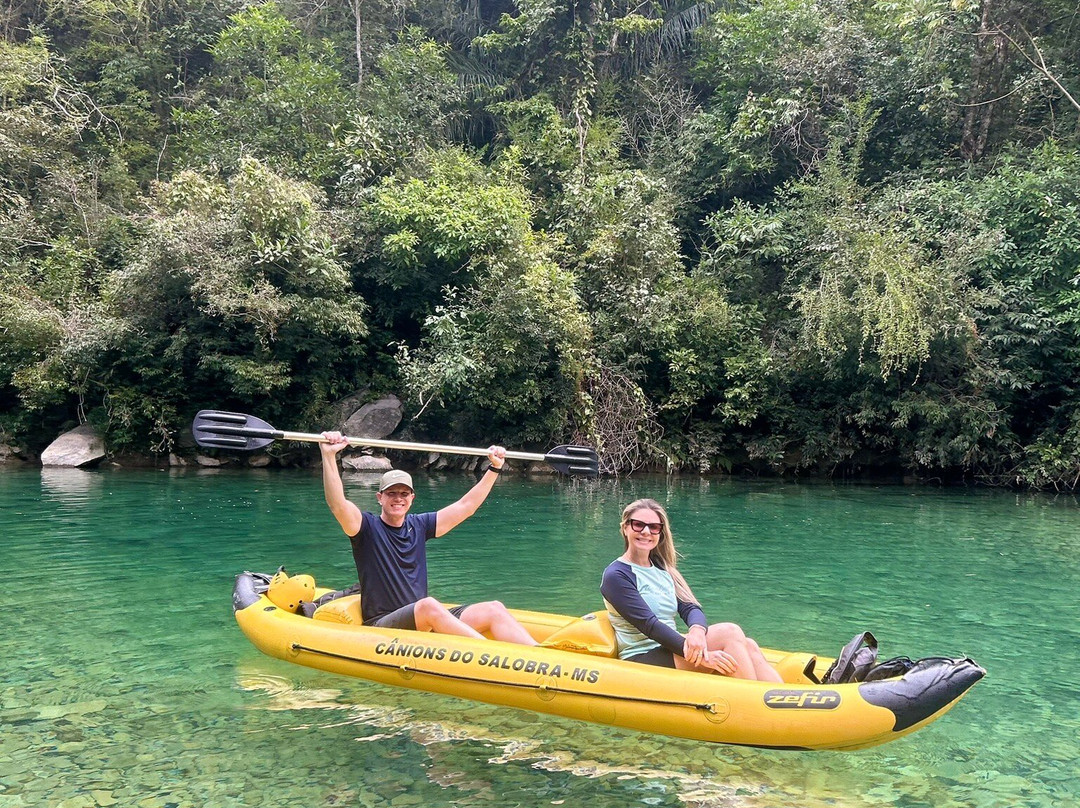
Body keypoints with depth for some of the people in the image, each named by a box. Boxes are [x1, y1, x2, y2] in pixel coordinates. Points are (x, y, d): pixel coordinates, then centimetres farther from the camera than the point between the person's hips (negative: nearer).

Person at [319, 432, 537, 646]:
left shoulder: (418, 525, 15)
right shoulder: (368, 527, 0)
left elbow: (465, 506, 19)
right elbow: (337, 504, -20)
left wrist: (494, 468, 18)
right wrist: (328, 455, -33)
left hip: (426, 621, 6)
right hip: (381, 625, -6)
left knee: (494, 609, -14)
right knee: (428, 605, -38)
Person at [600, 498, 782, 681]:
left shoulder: (663, 568, 17)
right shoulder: (615, 575, -7)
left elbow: (690, 608, 3)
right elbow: (649, 625, -17)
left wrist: (697, 630, -23)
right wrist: (702, 656, -26)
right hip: (641, 660, -7)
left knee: (747, 645, -15)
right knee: (729, 632, -22)